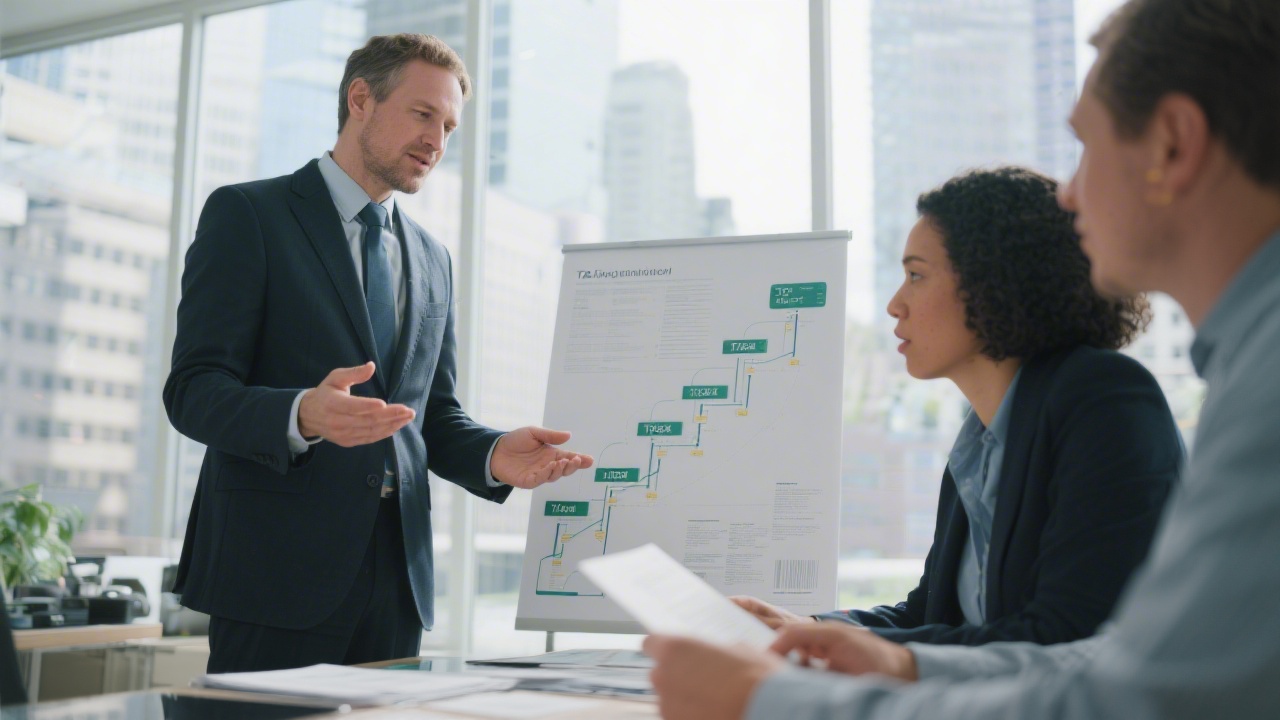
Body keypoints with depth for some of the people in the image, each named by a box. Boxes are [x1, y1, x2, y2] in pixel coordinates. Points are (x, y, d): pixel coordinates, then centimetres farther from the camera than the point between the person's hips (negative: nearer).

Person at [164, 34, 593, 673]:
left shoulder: (431, 258, 19)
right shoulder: (246, 215, 0)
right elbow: (194, 391, -9)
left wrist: (494, 456, -3)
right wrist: (303, 415, -29)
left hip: (398, 572, 5)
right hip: (278, 568, -5)